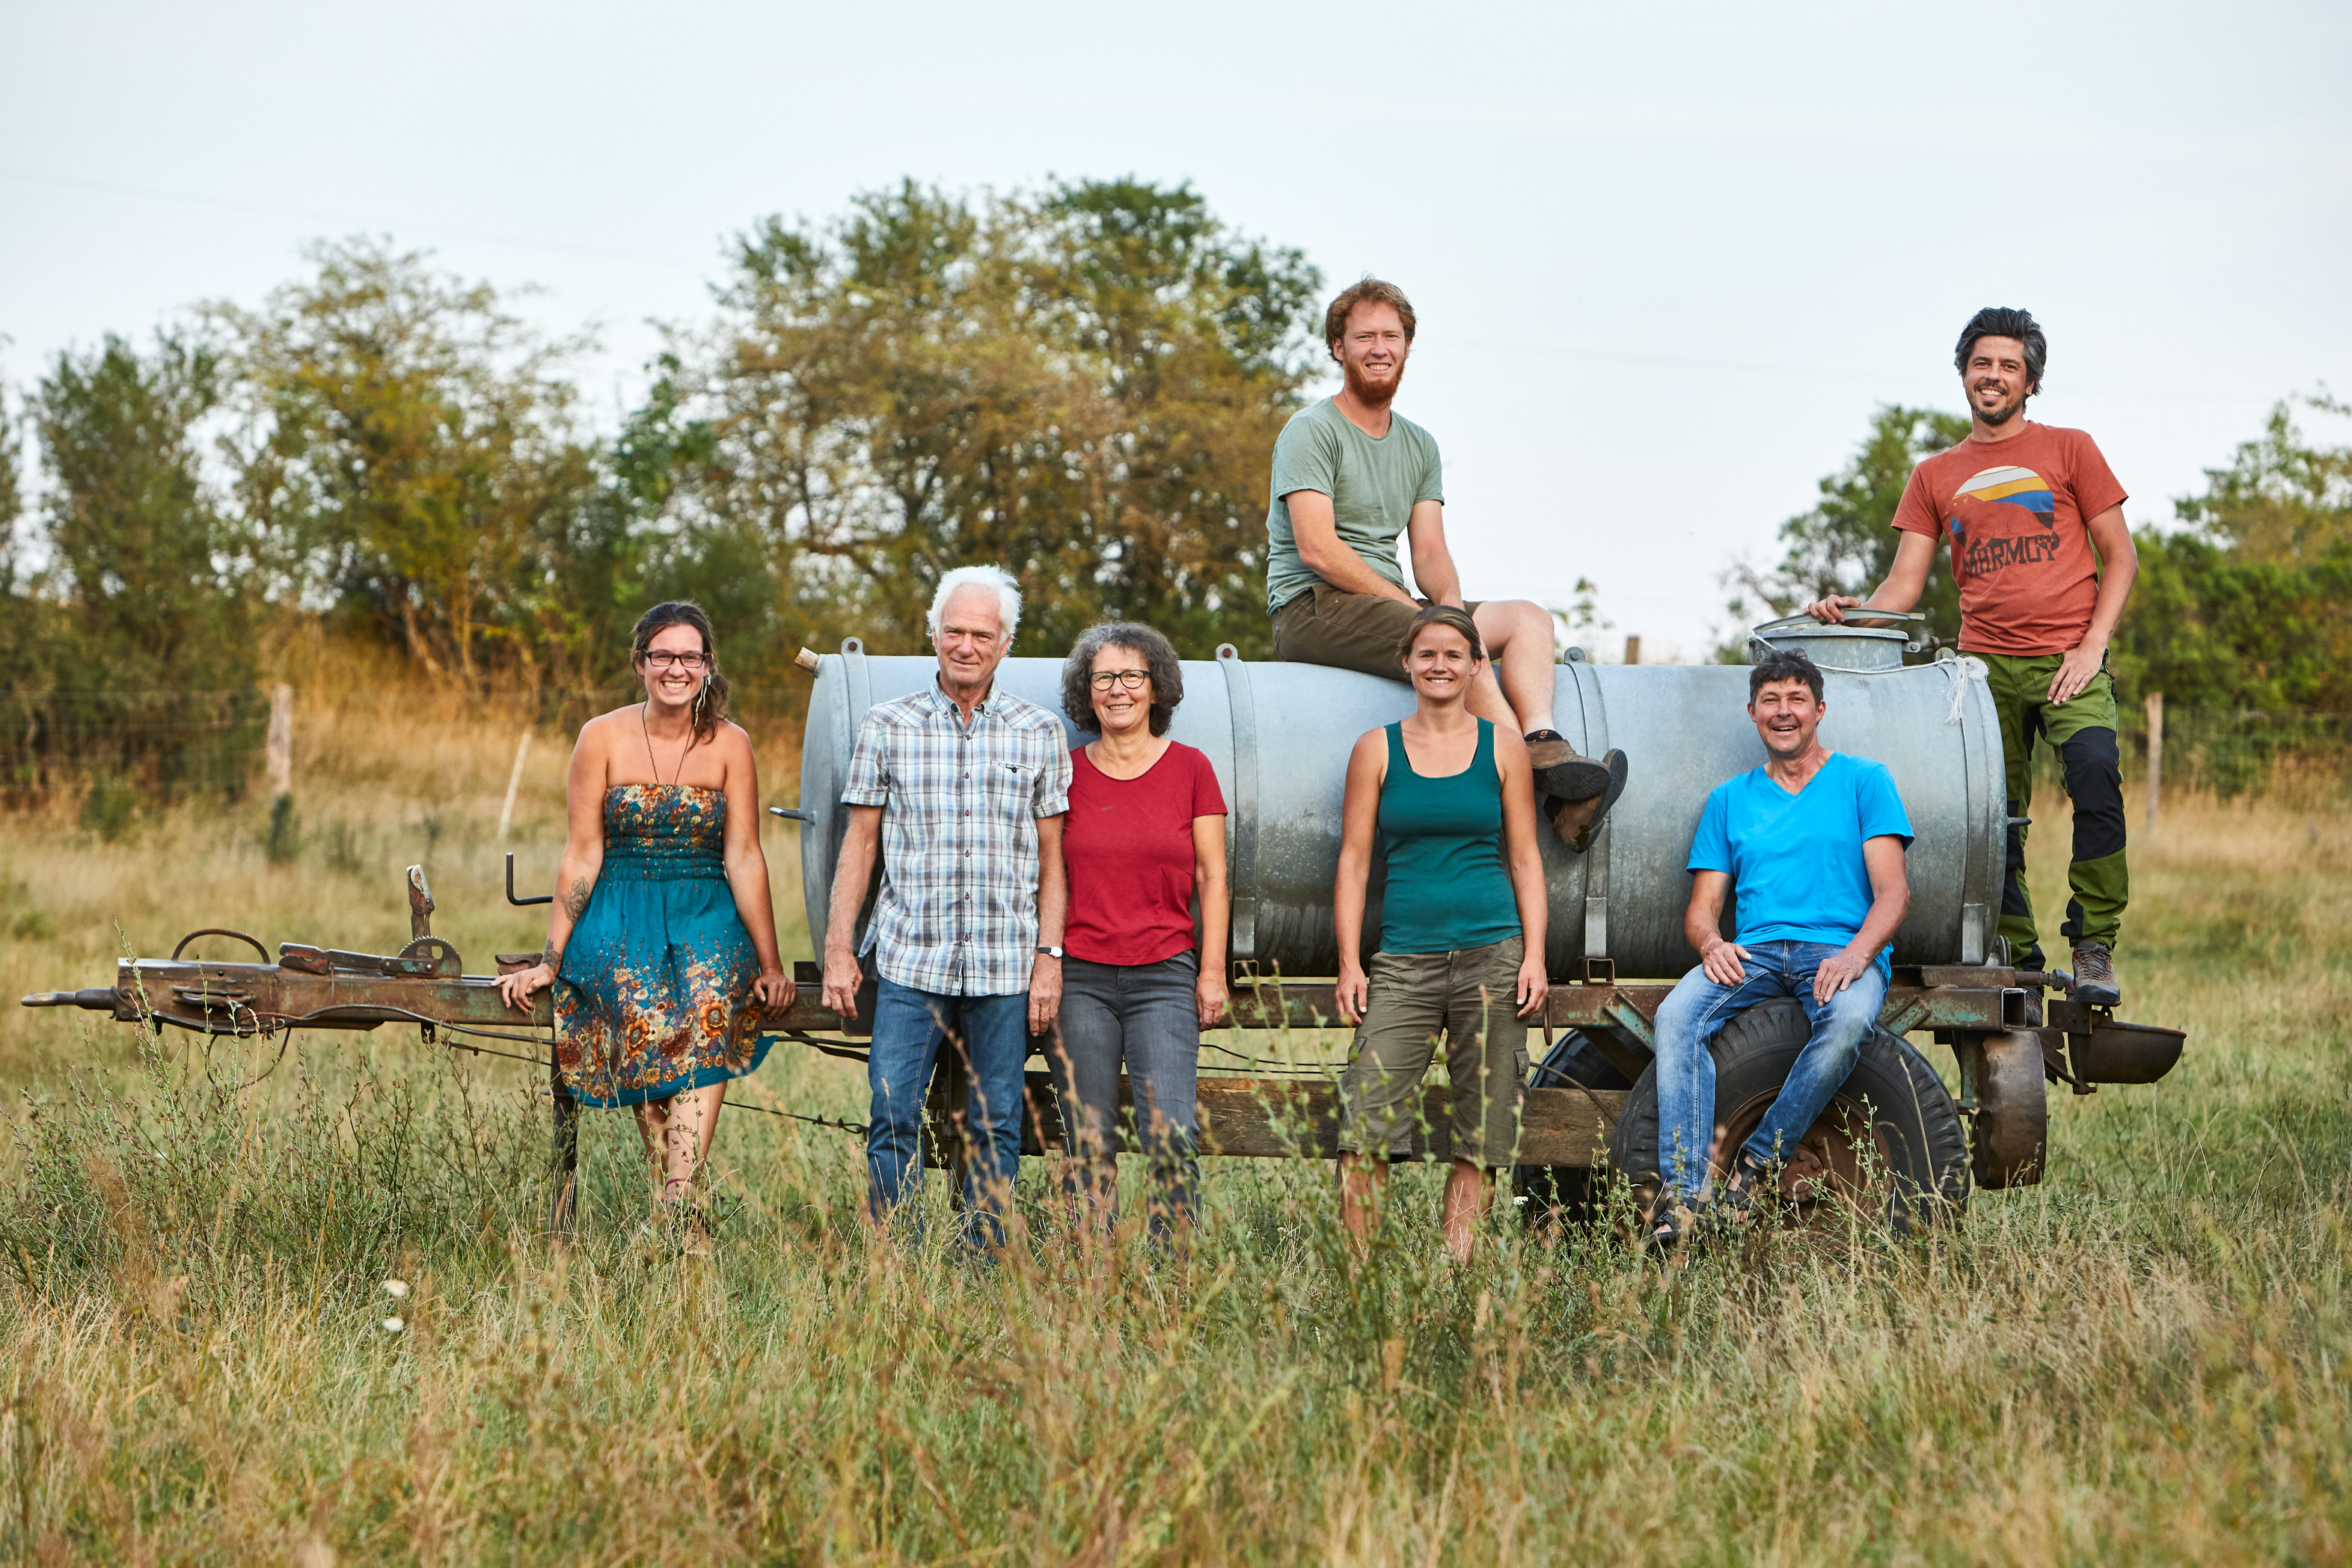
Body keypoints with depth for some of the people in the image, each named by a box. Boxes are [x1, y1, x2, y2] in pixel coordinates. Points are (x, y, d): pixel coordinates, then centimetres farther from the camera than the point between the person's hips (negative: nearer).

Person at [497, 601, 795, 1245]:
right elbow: (581, 857, 3)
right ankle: (677, 1202, -24)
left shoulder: (729, 744, 4)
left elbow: (743, 859, 5)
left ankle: (677, 1200, -38)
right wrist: (550, 961, 2)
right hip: (620, 918, 0)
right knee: (645, 1026, -27)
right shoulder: (603, 738, 2)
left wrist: (770, 963, 3)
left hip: (708, 916, 0)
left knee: (709, 1017, -29)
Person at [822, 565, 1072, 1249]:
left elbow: (1051, 854, 7)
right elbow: (860, 842, 7)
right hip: (911, 960, 0)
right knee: (893, 1117, -5)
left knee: (996, 1127, 4)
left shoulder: (1039, 732, 6)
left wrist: (1050, 958, 0)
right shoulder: (887, 727, 5)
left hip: (1004, 964, 0)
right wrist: (838, 948, 2)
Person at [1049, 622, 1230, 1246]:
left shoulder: (1189, 768, 5)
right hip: (1080, 977, 1)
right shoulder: (1066, 772, 7)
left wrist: (1213, 970, 1)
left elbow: (1211, 877, 6)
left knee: (1172, 1136, -12)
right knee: (1088, 1144, 0)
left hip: (1164, 977, -1)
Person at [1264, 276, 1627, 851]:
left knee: (1529, 618, -11)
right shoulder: (1312, 431, -4)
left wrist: (1451, 602, -11)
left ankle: (1546, 749, -36)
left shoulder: (1419, 446, 19)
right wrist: (1406, 605, -16)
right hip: (1310, 609, -8)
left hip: (1388, 602, 8)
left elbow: (1430, 552, 11)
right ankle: (1549, 782, -34)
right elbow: (1317, 550, -15)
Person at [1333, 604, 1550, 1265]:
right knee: (1366, 1121, -12)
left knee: (1481, 1134, 0)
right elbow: (1354, 860, 7)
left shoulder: (1503, 747, 9)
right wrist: (1349, 963, -1)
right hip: (1405, 957, 0)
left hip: (1492, 955, 1)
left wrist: (1534, 956, 0)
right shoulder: (1376, 751, 8)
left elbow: (1525, 860, 9)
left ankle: (1456, 1268, 5)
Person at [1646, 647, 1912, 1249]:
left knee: (1849, 1019, -39)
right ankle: (1683, 1191, -36)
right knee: (1676, 1015, -29)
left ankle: (1759, 1161, -25)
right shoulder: (1730, 799, 22)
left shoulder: (1863, 781, 11)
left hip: (1841, 949, -3)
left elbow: (1892, 892, 1)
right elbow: (1702, 906, 17)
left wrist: (1856, 954, -19)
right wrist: (1711, 942, -9)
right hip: (1754, 951, 3)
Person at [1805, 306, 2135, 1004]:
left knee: (2096, 776, -26)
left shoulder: (2069, 450, 11)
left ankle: (2095, 946, -19)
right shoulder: (1935, 477, 16)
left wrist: (2092, 645, -6)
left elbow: (2120, 556, 8)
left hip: (2067, 661, -3)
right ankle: (2015, 957, 13)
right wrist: (1857, 611, -11)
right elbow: (1904, 585, 11)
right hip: (1986, 663, 3)